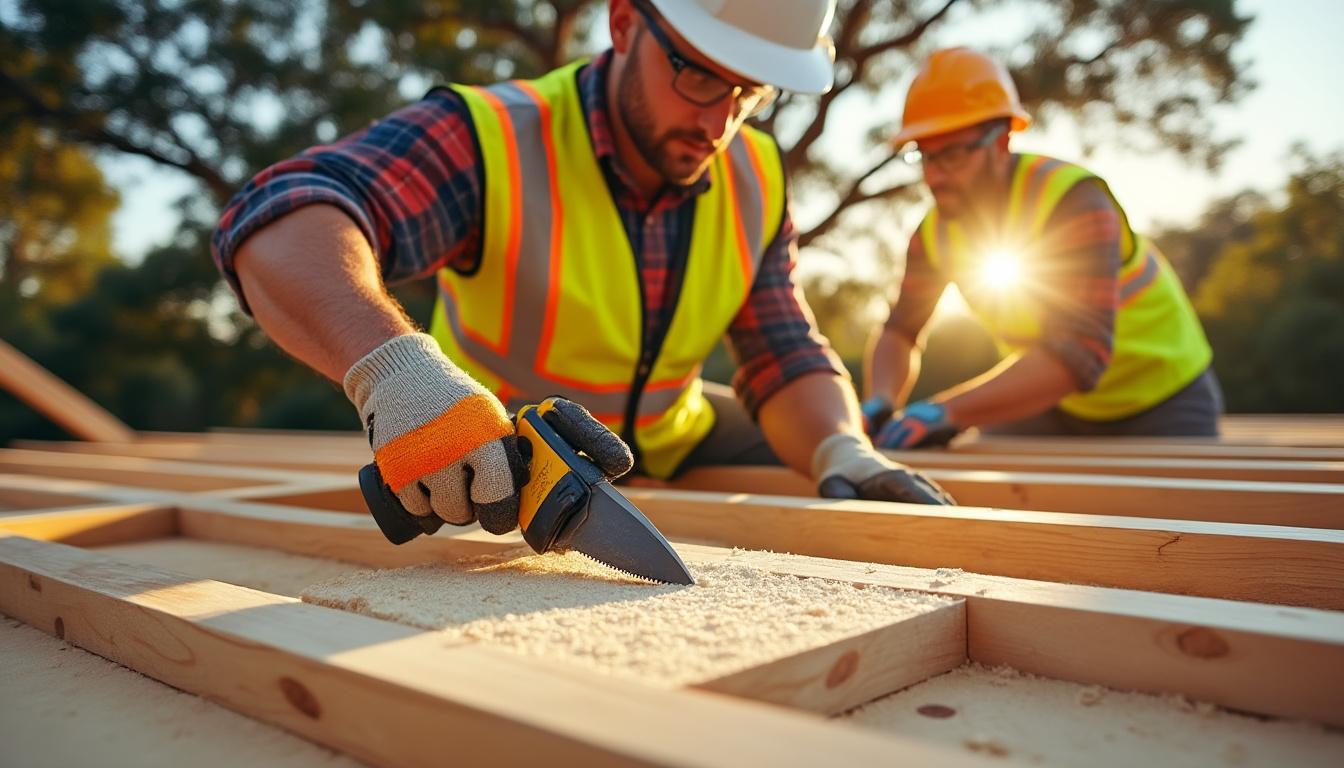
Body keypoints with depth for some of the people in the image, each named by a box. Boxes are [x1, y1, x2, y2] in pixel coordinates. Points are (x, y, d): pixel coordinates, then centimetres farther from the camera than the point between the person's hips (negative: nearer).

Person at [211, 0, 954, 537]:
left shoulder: (756, 181, -9)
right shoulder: (489, 140, -27)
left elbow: (787, 361, -8)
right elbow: (281, 224, -41)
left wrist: (844, 451, -30)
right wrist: (391, 365, -62)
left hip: (674, 442, 4)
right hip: (485, 463, -3)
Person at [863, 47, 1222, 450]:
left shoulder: (1073, 201, -31)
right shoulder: (936, 230, -12)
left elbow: (1080, 355, -41)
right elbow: (899, 331, -8)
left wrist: (946, 412, -49)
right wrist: (880, 402, -29)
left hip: (1161, 399, -4)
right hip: (1056, 402, 5)